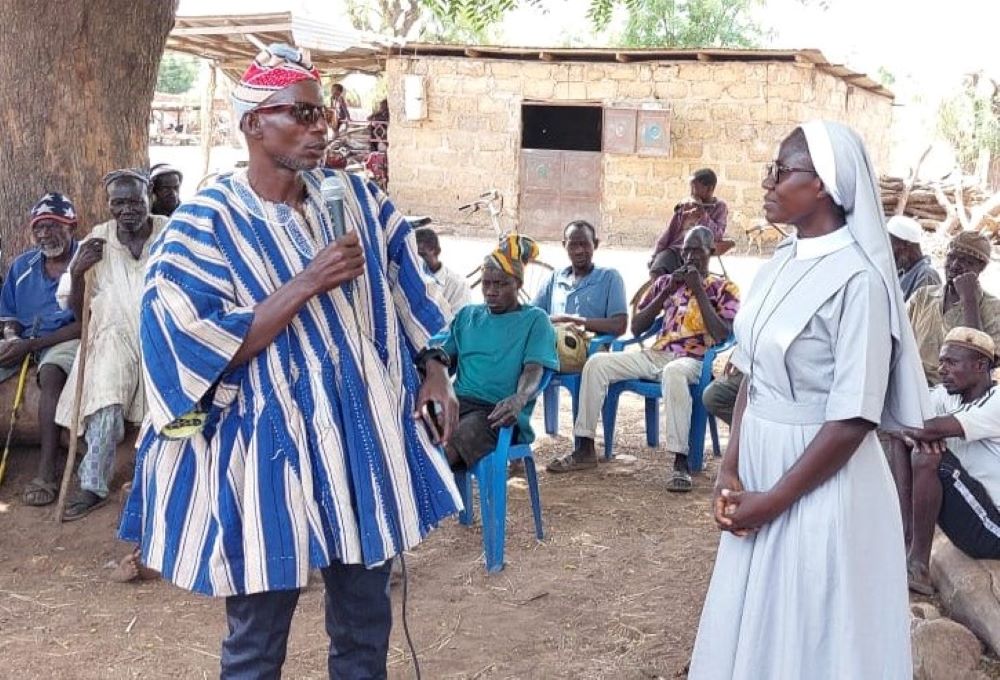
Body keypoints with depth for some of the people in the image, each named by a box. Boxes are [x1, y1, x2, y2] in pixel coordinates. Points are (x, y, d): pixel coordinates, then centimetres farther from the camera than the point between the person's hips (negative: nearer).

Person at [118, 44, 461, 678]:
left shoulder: (356, 198, 5)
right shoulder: (207, 223, -10)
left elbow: (406, 288, 15)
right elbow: (201, 345, -17)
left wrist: (434, 369, 6)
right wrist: (308, 283, -20)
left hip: (364, 434, 5)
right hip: (270, 449, -4)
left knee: (366, 627, 14)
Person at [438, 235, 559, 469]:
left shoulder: (534, 320, 9)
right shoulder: (467, 315, 25)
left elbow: (533, 371, -4)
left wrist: (519, 399, -27)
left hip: (499, 413, -4)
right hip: (458, 401, 4)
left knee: (448, 448, -37)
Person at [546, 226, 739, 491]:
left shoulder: (724, 289, 6)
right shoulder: (666, 281, 16)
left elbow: (722, 335, -10)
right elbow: (636, 327, 10)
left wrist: (699, 291, -10)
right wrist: (666, 292, -1)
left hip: (693, 360, -5)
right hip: (656, 355, 5)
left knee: (673, 372, -42)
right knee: (597, 363, -16)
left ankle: (680, 462, -41)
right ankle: (585, 449, -11)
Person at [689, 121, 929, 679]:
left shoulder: (858, 279, -20)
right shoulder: (780, 264, 4)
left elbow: (853, 418, -21)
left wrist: (773, 501, -14)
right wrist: (730, 470, 0)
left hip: (821, 482, -7)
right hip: (760, 464, 7)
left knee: (809, 634, 9)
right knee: (755, 621, 19)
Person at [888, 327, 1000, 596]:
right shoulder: (948, 395, 6)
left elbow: (934, 429, -31)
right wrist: (916, 434, -24)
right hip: (968, 512, 8)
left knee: (928, 456, -27)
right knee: (906, 439, 0)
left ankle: (918, 566, -16)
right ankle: (905, 538, -7)